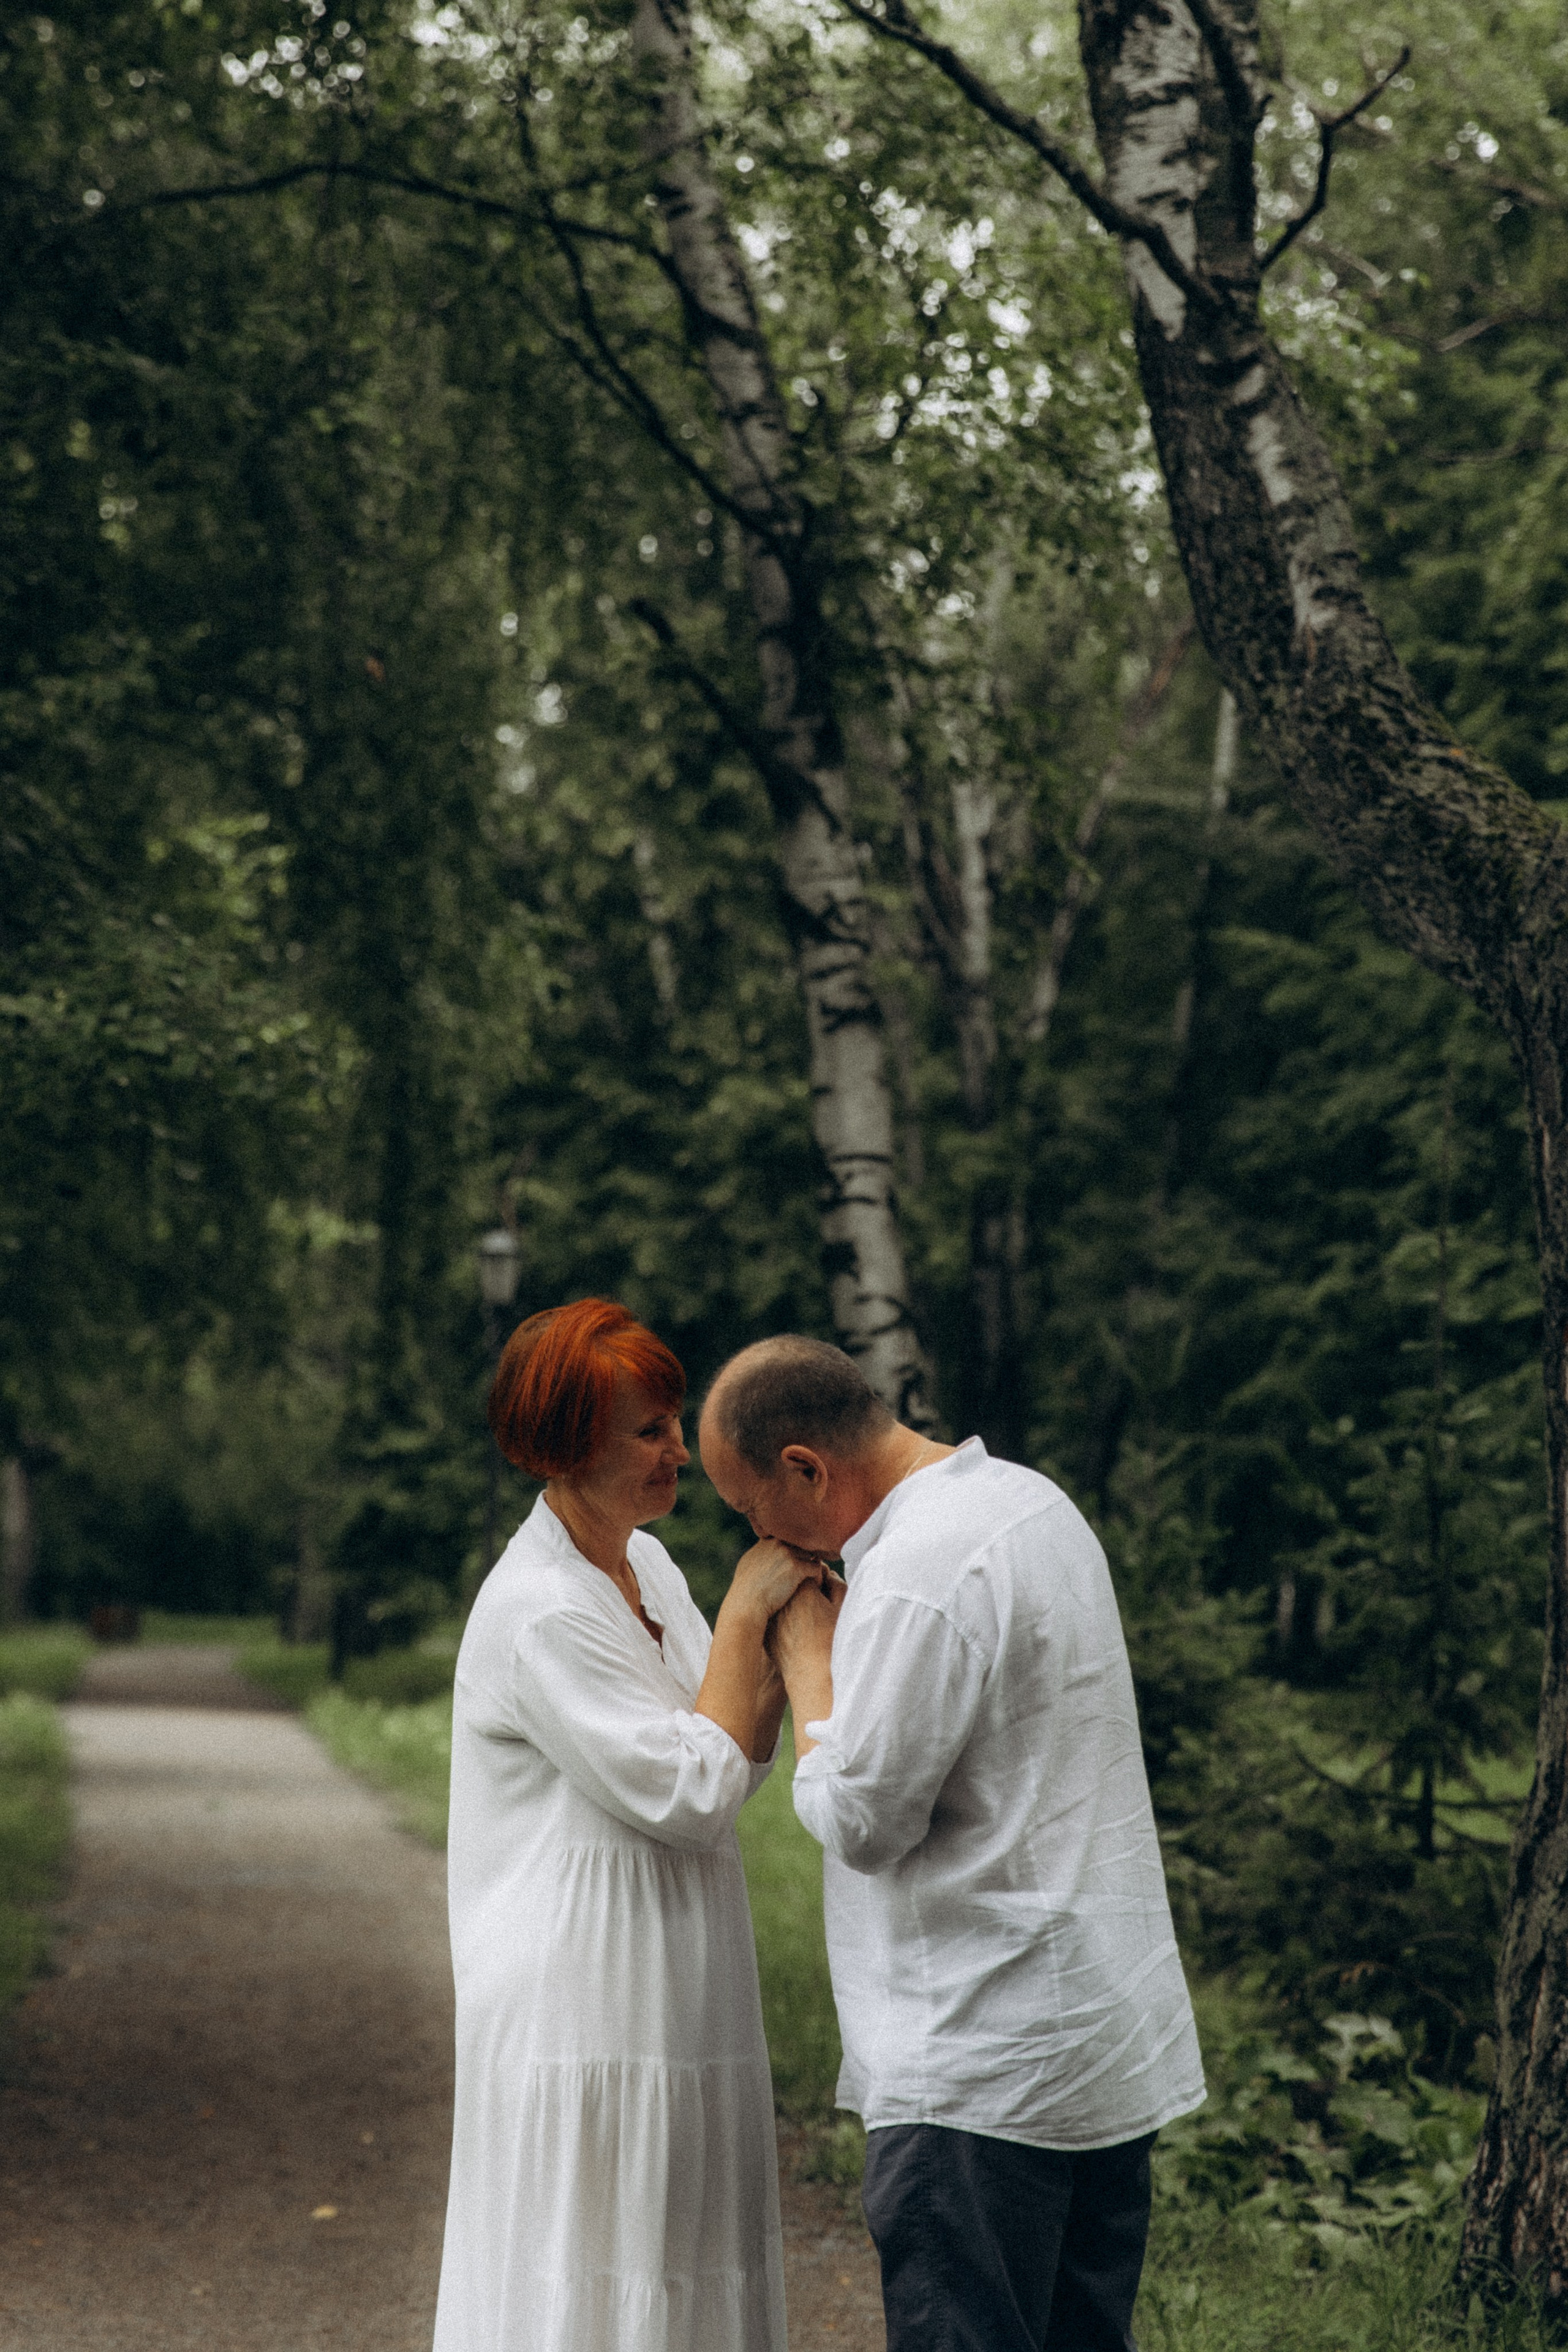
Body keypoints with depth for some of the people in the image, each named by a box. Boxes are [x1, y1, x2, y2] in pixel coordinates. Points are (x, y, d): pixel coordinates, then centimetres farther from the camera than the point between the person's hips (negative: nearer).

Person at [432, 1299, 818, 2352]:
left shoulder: (648, 1567, 10)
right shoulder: (539, 1614, -19)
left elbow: (734, 1761, 13)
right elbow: (690, 1792, -20)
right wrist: (744, 1613, -14)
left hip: (672, 2006, 9)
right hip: (584, 2015, -9)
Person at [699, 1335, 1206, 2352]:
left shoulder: (920, 1572, -20)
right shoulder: (1031, 1498, 11)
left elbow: (862, 1820, -16)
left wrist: (806, 1659, -3)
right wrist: (845, 1632, 11)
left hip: (983, 2071, -10)